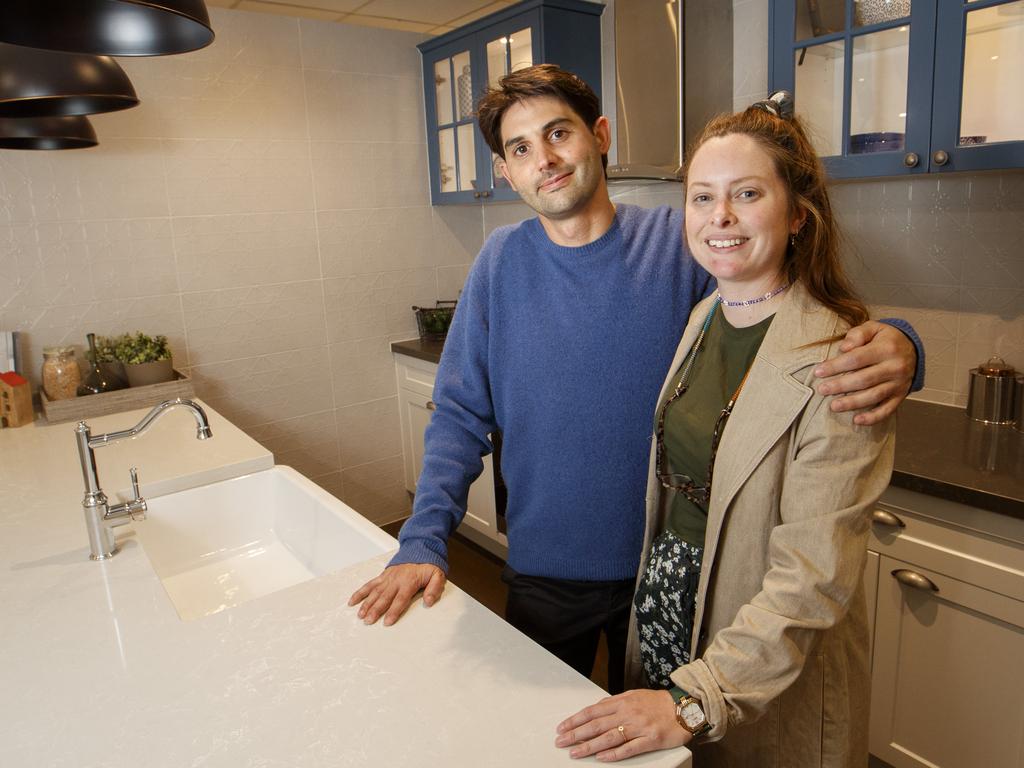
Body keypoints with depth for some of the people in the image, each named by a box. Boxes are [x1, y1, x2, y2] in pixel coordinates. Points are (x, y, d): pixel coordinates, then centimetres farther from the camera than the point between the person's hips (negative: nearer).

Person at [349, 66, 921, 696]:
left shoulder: (682, 244, -11)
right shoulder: (501, 261, -6)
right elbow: (462, 414, -4)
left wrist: (891, 347, -31)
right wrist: (424, 540, -13)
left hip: (669, 571, 0)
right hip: (543, 575, 1)